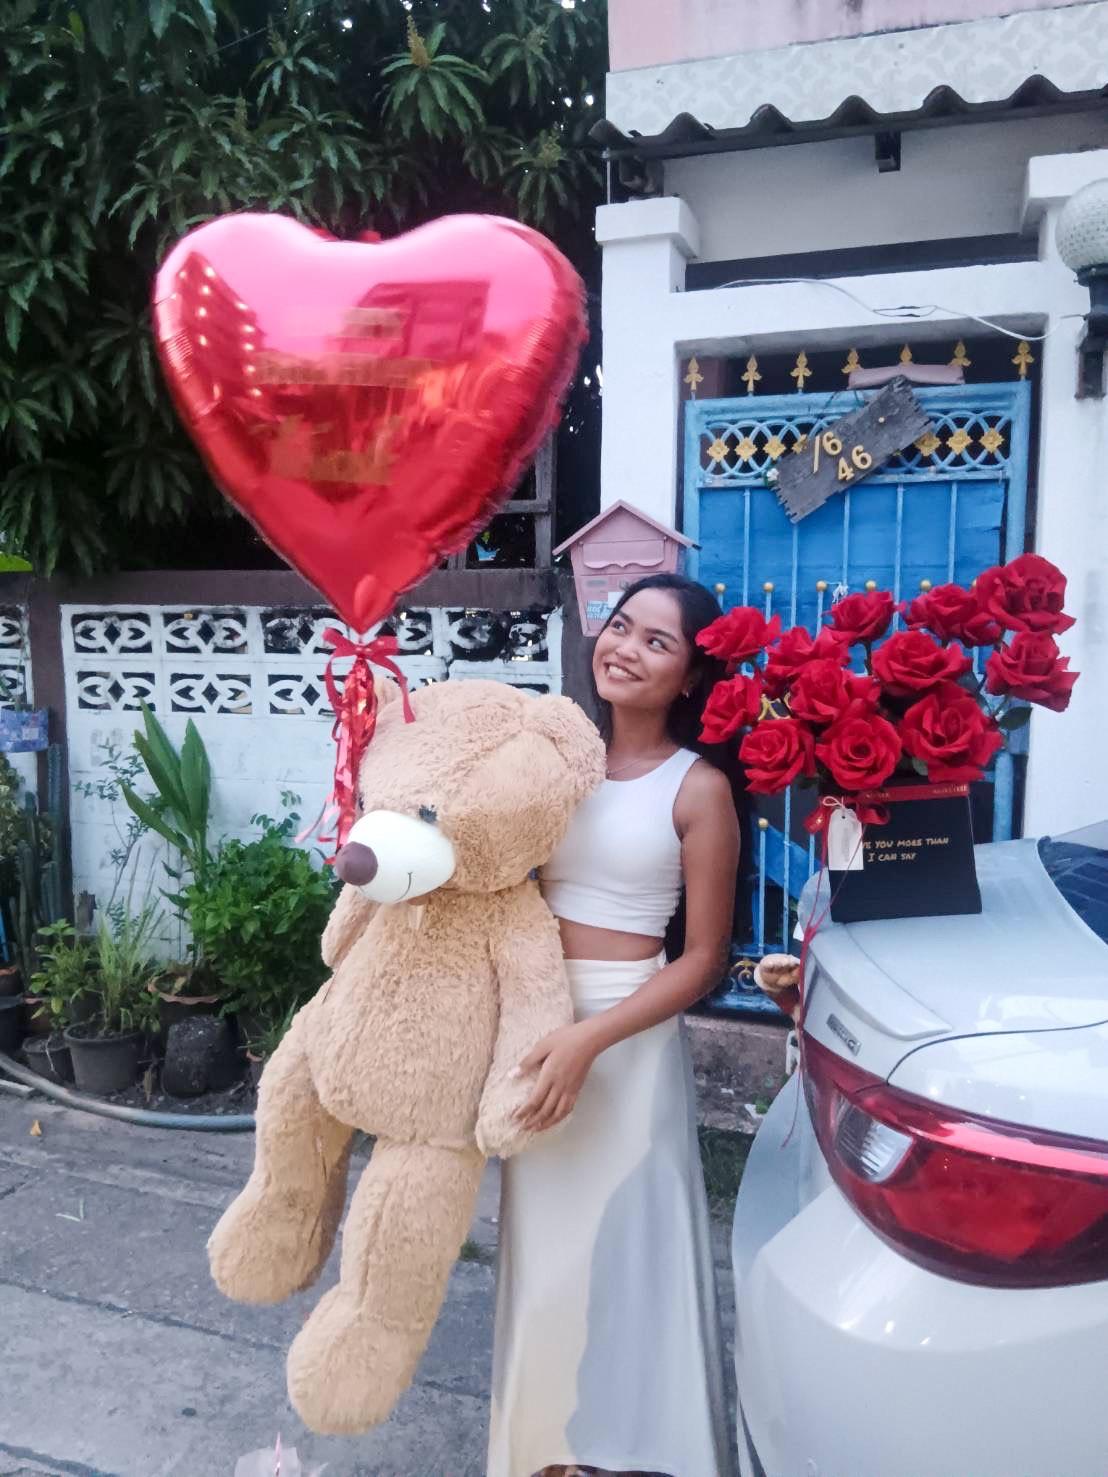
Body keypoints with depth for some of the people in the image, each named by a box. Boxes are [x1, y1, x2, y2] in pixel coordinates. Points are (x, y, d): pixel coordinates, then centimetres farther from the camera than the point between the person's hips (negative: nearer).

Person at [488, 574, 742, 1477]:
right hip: (533, 1023, 5)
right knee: (546, 1243, 17)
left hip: (630, 1040, -4)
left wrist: (590, 1038, -19)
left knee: (621, 1243, 9)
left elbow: (703, 960, -9)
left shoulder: (698, 790, -9)